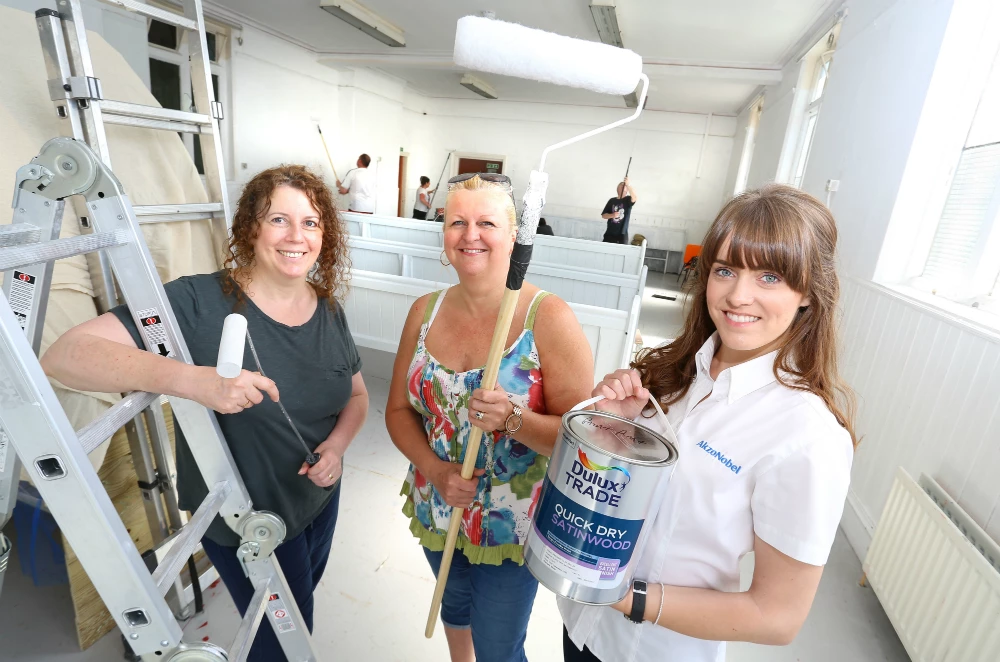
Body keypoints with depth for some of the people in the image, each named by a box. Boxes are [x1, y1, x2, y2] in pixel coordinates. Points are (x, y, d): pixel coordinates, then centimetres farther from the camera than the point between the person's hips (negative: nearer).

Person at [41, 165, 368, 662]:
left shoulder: (328, 310, -7)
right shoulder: (199, 303, -24)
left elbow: (358, 394, 4)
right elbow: (64, 355, -31)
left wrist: (338, 443, -16)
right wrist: (192, 380, -46)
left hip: (320, 496, 6)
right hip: (245, 521, -5)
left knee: (300, 603, 33)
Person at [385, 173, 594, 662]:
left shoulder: (549, 318, -21)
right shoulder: (425, 311, -7)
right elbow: (399, 410, -1)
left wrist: (513, 418, -35)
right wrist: (434, 468, -16)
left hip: (513, 525, -4)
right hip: (436, 508, 5)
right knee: (455, 604, 32)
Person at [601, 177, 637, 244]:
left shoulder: (628, 200, 2)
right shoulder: (612, 201, 9)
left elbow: (635, 198, -23)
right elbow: (603, 215, 8)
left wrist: (628, 184, -32)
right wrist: (612, 215, -13)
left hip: (622, 234, -2)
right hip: (609, 233, 2)